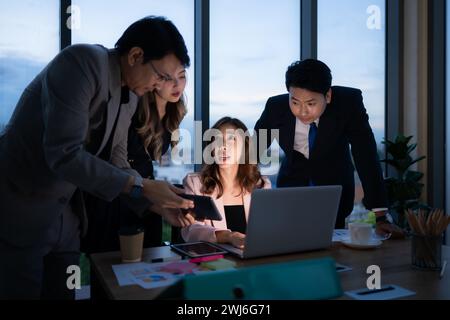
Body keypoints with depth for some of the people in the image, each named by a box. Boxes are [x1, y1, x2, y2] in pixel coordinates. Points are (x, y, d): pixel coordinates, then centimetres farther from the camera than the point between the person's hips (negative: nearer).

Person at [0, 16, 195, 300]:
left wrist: (157, 201, -5)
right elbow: (64, 155, -29)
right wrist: (141, 187, -26)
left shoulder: (132, 95, 4)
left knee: (62, 294, 15)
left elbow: (116, 161, 7)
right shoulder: (82, 62, -21)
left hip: (65, 215, 8)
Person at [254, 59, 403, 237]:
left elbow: (365, 155, -26)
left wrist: (380, 216, -29)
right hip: (291, 186, 1)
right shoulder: (276, 107, -21)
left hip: (335, 185, 0)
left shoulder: (349, 102, -25)